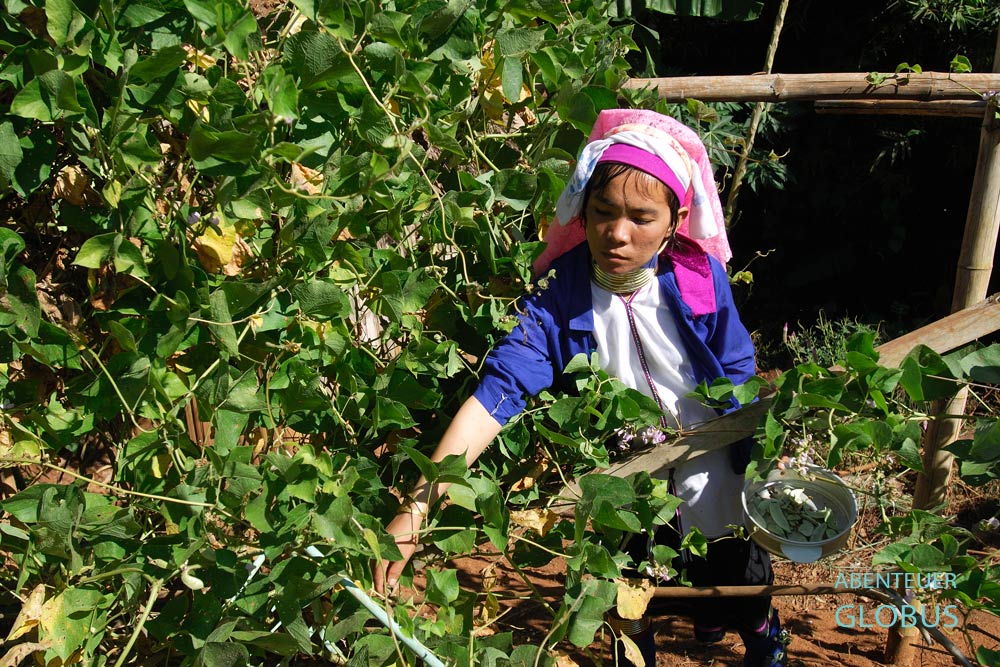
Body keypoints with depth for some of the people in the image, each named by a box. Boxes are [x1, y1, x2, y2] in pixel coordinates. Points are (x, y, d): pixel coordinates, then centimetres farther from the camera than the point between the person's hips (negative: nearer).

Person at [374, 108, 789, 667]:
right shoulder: (558, 297, -23)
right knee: (630, 622, 20)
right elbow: (496, 394, -32)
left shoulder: (702, 276, -20)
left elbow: (740, 378, -6)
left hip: (710, 488, 1)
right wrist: (419, 505, -41)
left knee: (740, 589, 23)